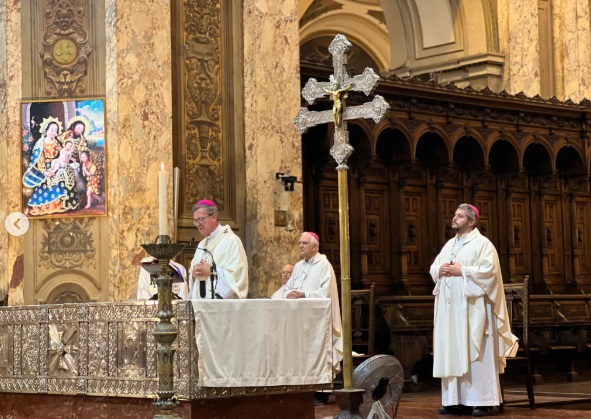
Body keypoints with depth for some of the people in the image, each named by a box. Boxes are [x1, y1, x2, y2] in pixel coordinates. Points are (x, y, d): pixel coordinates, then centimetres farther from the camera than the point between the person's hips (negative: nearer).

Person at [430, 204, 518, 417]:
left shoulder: (482, 243, -5)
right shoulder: (449, 245, 18)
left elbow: (489, 271, -16)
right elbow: (433, 268, 18)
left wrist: (461, 271, -17)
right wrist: (440, 270, -5)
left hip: (472, 308, -7)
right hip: (450, 309, 7)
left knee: (476, 355, -6)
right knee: (452, 355, 5)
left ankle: (483, 401, -3)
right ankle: (456, 400, 8)